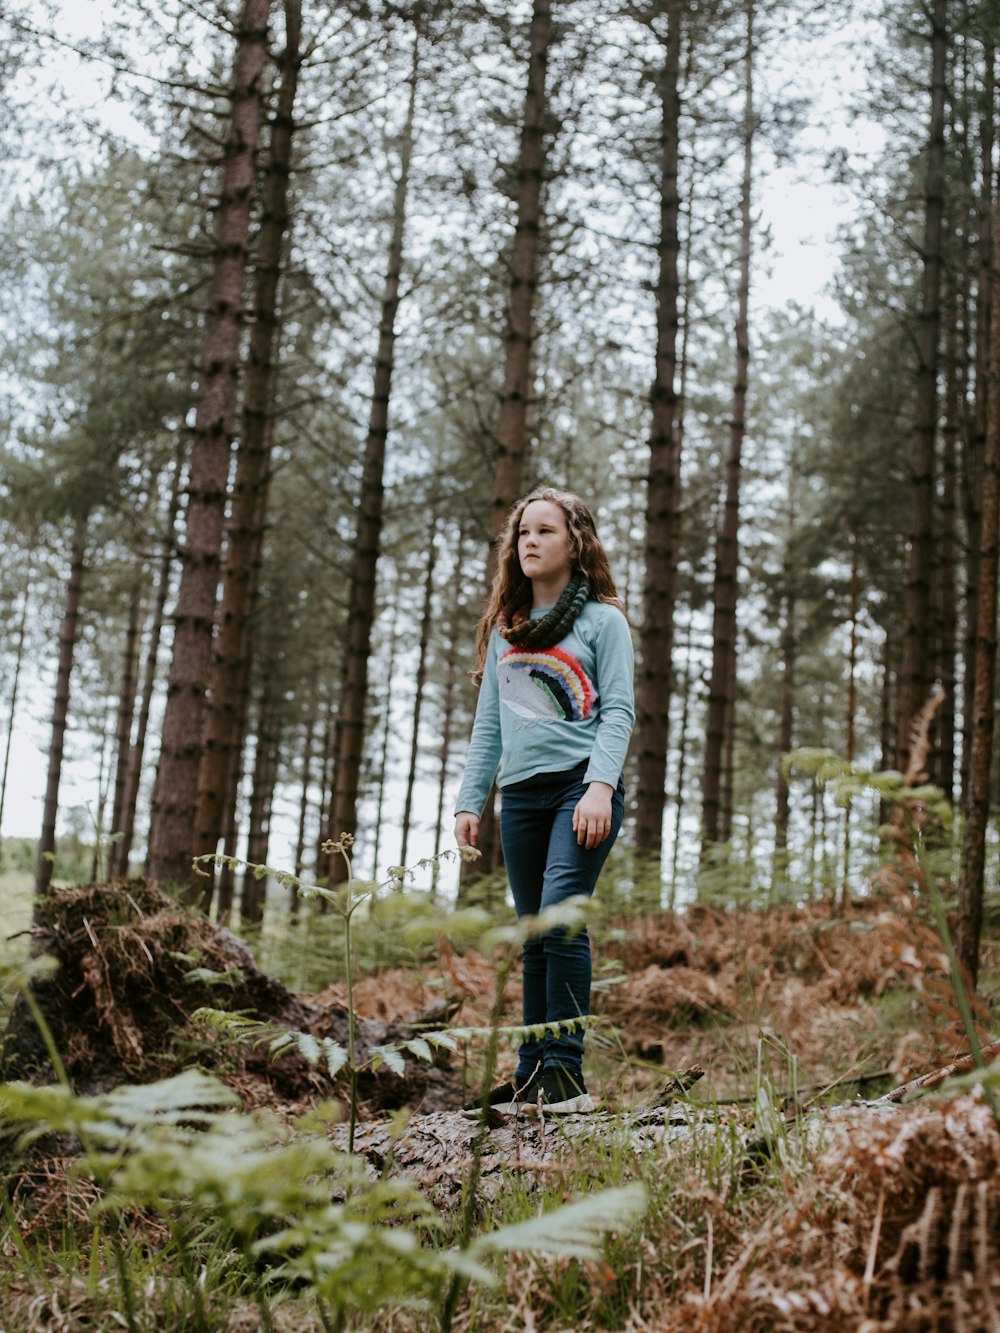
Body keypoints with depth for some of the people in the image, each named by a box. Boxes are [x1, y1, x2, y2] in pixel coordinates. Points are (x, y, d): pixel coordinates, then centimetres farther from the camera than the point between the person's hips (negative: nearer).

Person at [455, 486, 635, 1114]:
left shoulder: (602, 619, 5)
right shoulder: (504, 629, 20)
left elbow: (618, 710, -3)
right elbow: (488, 723, 20)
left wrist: (600, 786, -17)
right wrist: (470, 801, 11)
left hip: (581, 786, -5)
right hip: (522, 793, 5)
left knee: (559, 916, -18)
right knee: (535, 937, 6)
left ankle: (566, 1073, -14)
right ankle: (532, 1074, 10)